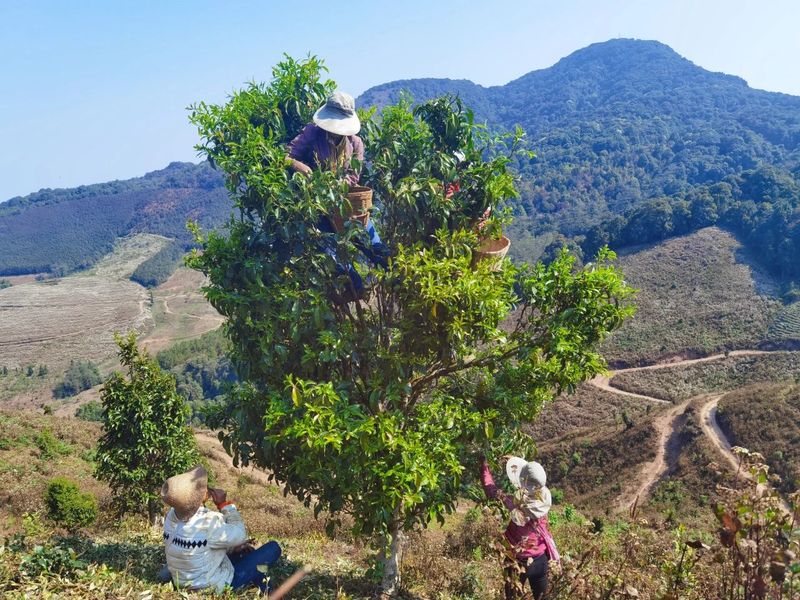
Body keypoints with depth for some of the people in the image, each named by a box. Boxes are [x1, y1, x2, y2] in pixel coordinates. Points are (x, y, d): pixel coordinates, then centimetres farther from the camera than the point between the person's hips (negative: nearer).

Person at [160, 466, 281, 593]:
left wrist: (233, 548, 5)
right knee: (273, 548, 1)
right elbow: (240, 535, -17)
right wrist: (225, 504, -14)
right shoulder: (207, 523, -34)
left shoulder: (172, 515, -9)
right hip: (212, 587, -8)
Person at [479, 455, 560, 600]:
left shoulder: (519, 504, -30)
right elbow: (536, 478, 5)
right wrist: (516, 460, 10)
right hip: (541, 559, 4)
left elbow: (491, 490, -18)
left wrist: (484, 464, -7)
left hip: (519, 560, -4)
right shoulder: (544, 496, -16)